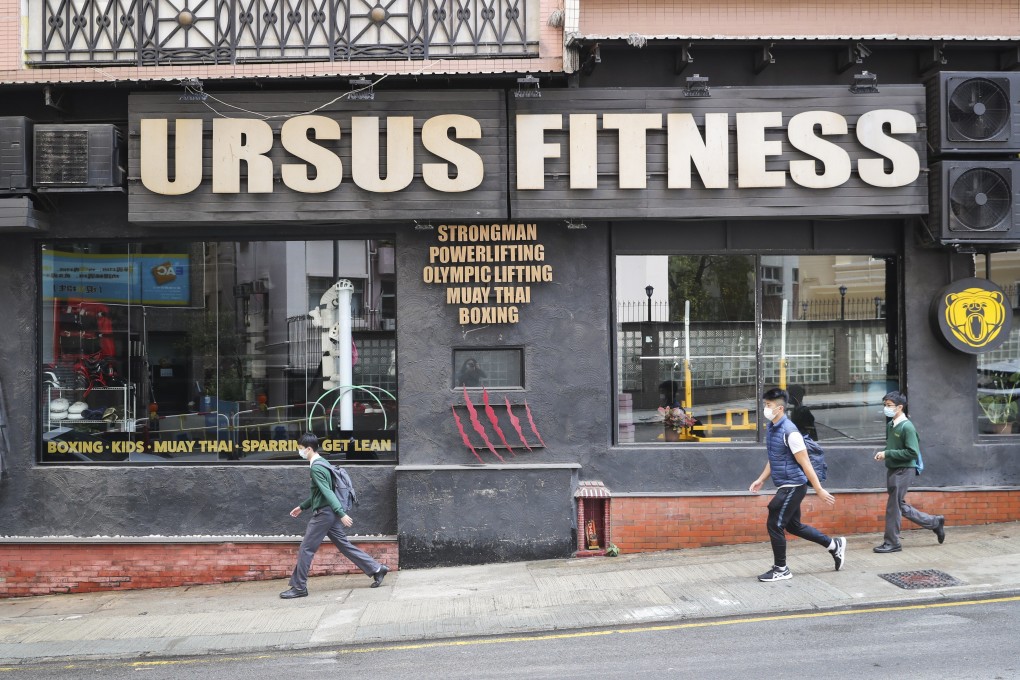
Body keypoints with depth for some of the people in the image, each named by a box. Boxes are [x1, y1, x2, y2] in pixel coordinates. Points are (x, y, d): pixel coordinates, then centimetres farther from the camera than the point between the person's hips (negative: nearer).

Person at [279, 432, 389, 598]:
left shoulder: (316, 468, -15)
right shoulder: (321, 463, 15)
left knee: (306, 549, -1)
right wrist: (302, 507, 30)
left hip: (323, 514, -10)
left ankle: (299, 587, 7)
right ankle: (376, 569, 11)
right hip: (328, 513, 10)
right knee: (344, 545, 11)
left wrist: (341, 513, -29)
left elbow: (327, 492, -24)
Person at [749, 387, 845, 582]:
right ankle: (834, 545, 34)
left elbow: (805, 463, -18)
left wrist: (819, 490, -15)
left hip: (793, 486, -9)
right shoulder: (770, 428, 7)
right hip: (785, 486, 9)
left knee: (775, 525, -4)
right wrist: (761, 479, 17)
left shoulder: (789, 431, -21)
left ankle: (781, 570, 11)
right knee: (794, 525, 18)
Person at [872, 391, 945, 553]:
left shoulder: (907, 427, -16)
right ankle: (935, 522, 31)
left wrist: (887, 454, -20)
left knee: (893, 506, -3)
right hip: (892, 469, 8)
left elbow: (912, 452, -19)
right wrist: (883, 453, 2)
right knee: (901, 506, 15)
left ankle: (891, 542, 8)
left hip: (904, 470, -8)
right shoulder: (889, 425, 8)